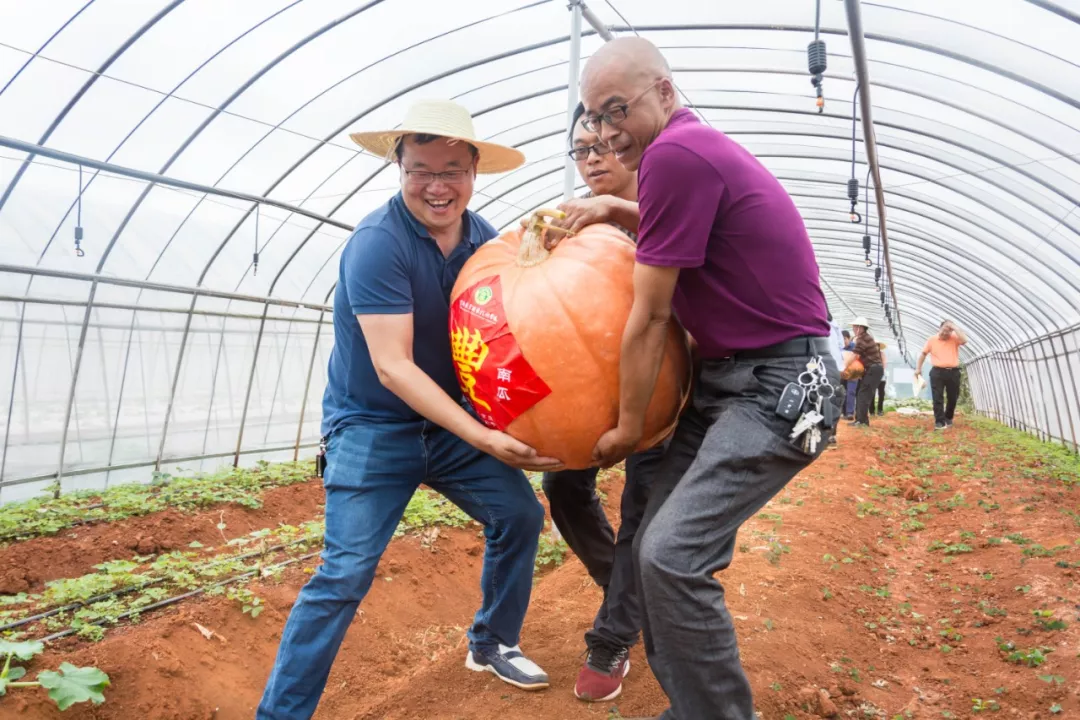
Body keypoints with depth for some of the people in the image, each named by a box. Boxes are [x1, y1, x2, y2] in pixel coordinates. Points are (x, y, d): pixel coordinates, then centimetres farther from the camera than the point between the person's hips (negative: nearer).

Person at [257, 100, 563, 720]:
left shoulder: (482, 237, -1)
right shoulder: (377, 244, -22)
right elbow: (392, 368, -27)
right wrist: (485, 439, -30)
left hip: (450, 419, 6)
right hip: (373, 428, -6)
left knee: (520, 514, 3)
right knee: (347, 572, -12)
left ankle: (493, 643, 27)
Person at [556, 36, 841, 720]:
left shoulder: (675, 152, -16)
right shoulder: (700, 146, 12)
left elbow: (650, 319, -13)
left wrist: (628, 425, -3)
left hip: (778, 386, -10)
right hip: (725, 379, 10)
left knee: (673, 555, -18)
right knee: (656, 546, 5)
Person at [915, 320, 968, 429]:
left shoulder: (955, 338, 4)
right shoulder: (932, 339, 4)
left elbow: (964, 341, -17)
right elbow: (923, 354, 11)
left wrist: (954, 328, -14)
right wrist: (918, 368, 6)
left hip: (953, 372, 1)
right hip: (938, 372, -1)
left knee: (953, 397, 11)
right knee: (938, 398, -6)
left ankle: (948, 418, 32)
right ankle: (939, 422, -5)